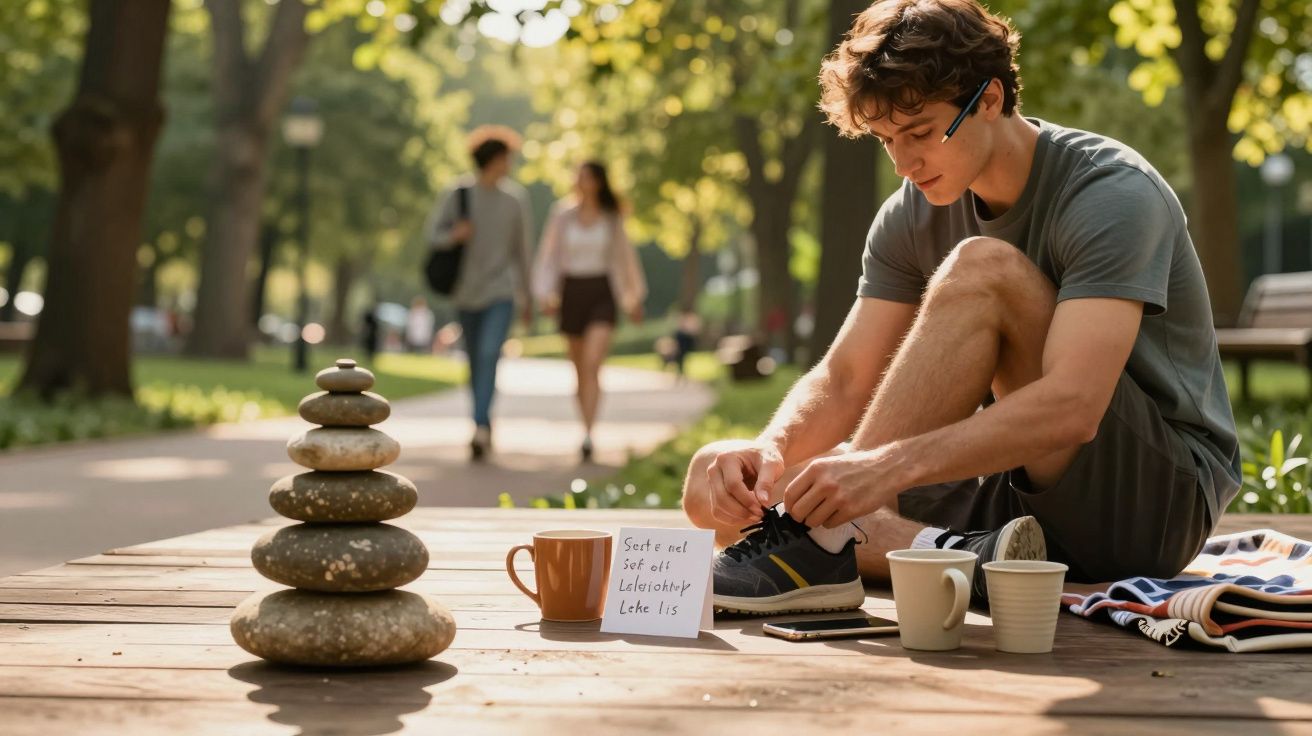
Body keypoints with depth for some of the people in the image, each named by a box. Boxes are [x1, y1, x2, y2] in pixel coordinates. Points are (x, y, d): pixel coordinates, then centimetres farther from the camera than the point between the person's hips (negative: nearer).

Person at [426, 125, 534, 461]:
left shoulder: (515, 198, 1)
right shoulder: (457, 193, -3)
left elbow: (522, 248, 9)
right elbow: (434, 233, 2)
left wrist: (527, 295, 14)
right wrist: (454, 235, -22)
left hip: (500, 291, -1)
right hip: (466, 291, 1)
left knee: (489, 355, -19)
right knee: (475, 361, 9)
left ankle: (480, 427, -28)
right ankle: (484, 426, 22)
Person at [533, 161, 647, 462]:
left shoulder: (611, 218, 4)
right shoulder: (561, 214, 3)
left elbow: (624, 257, 13)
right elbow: (549, 255, 4)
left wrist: (634, 298, 17)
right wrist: (546, 293, -6)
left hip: (602, 293, -2)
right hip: (571, 291, 2)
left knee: (592, 364, -18)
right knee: (580, 367, 10)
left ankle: (587, 435, -24)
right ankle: (586, 423, 27)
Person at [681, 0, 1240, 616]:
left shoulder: (1113, 193, -19)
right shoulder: (913, 217, 3)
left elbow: (1071, 408, -32)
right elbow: (843, 381, -2)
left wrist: (887, 466, -41)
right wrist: (770, 450, -25)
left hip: (1165, 497, -6)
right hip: (1028, 490, 7)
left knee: (982, 269, -29)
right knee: (722, 490, -8)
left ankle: (824, 542, -32)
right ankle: (957, 558, -28)